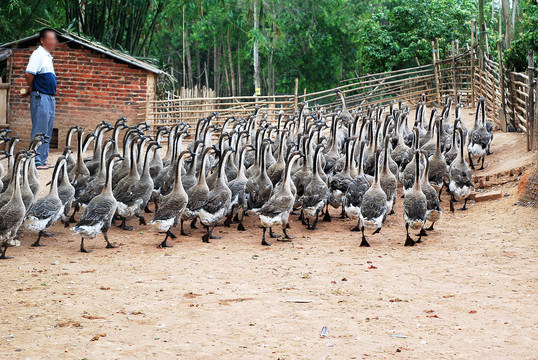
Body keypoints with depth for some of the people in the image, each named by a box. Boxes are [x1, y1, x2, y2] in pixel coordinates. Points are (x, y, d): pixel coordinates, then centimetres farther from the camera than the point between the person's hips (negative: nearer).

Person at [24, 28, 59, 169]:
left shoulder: (47, 56, 18)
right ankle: (36, 162, -5)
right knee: (39, 131, -7)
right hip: (41, 97, -10)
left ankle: (42, 160, 18)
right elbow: (29, 74, -22)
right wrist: (31, 89, -7)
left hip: (50, 98, 10)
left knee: (47, 132, 12)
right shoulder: (38, 54, -12)